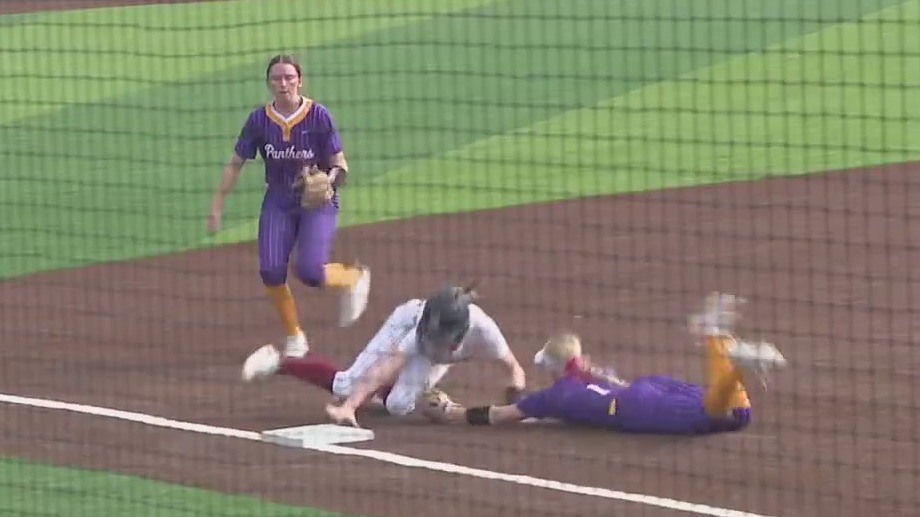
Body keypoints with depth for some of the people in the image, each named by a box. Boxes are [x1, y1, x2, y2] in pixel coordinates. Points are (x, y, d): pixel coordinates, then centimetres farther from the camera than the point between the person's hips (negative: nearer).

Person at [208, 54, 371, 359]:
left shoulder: (318, 116, -12)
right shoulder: (259, 120, -5)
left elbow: (340, 167, -8)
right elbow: (235, 164, 3)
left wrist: (328, 183, -29)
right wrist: (216, 207, -1)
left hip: (319, 204, -3)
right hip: (278, 204, 3)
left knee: (310, 271, -20)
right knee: (271, 271, -14)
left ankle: (353, 278, 15)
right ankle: (294, 336, 8)